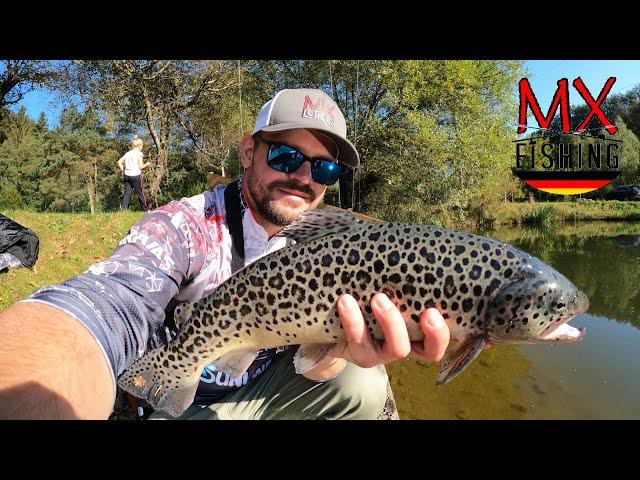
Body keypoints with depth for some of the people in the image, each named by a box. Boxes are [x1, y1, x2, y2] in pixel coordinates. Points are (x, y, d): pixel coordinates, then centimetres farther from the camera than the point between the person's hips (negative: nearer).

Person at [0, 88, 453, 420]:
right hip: (182, 403, -4)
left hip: (260, 389, 4)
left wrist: (341, 344, -40)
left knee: (365, 385, -12)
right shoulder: (182, 228, -26)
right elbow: (106, 308, -47)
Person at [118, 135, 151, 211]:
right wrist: (147, 164, 8)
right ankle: (145, 209, 13)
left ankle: (123, 208, -4)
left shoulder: (127, 153, 11)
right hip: (136, 176, -5)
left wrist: (123, 171, 16)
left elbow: (119, 162, 9)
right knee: (140, 193, 4)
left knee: (127, 192, 5)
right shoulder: (139, 153, -6)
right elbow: (141, 166, -9)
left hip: (127, 175, 5)